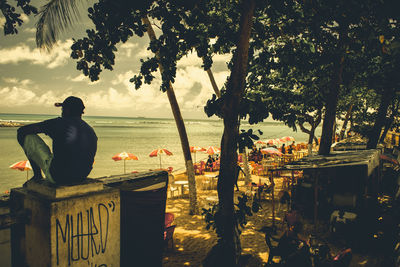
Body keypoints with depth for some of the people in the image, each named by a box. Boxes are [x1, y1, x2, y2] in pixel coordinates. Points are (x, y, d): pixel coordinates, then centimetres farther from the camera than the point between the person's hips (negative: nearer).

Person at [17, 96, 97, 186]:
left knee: (27, 136, 5)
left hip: (58, 176, -6)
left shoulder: (59, 123, -10)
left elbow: (22, 130, -2)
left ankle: (37, 175, 18)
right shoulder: (91, 130, 5)